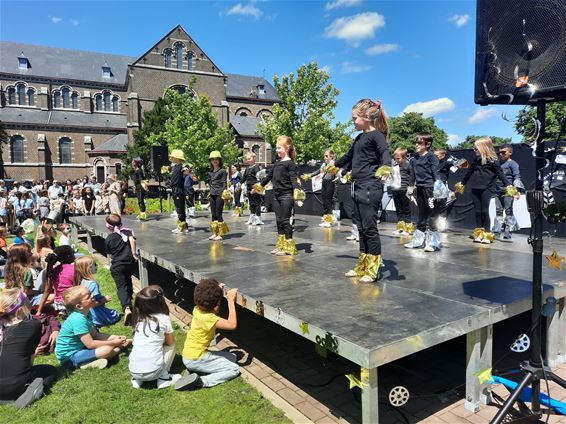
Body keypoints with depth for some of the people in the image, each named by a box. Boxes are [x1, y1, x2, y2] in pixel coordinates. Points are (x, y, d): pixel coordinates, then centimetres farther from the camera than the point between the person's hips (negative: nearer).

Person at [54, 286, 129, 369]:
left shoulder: (86, 314, 2)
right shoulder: (78, 319, -27)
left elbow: (95, 334, 8)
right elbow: (90, 344, -26)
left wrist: (115, 338, -4)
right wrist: (113, 342, -18)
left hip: (79, 348, 10)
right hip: (69, 358, -10)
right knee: (108, 348, -26)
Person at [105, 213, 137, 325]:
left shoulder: (108, 239, 3)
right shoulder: (126, 231, 3)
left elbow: (109, 253, 11)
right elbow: (132, 240, -16)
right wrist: (134, 254, -12)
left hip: (117, 266, -3)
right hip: (130, 263, 3)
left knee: (121, 287, -8)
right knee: (128, 281, 28)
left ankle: (126, 308, -30)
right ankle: (129, 301, 39)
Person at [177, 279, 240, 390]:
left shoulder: (198, 309, -3)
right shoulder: (208, 318, -28)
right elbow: (232, 325, -34)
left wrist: (217, 290, 13)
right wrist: (231, 301, -28)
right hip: (195, 359, -9)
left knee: (232, 357, 14)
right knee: (234, 369, -4)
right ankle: (201, 381, -15)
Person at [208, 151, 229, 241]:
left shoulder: (222, 171, -3)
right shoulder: (210, 172, 14)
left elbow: (224, 183, -7)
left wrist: (224, 194, -14)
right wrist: (211, 191, 15)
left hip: (219, 194, -6)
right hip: (212, 194, 7)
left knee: (218, 214, -6)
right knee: (213, 214, 8)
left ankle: (220, 234, 1)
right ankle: (214, 233, 16)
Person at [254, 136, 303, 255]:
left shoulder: (290, 163, -8)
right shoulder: (277, 163, 14)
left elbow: (294, 179, -17)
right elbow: (269, 176, 24)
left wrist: (298, 196, -28)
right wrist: (258, 187, 31)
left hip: (287, 195, -7)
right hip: (276, 196, 7)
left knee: (285, 221, -4)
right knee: (279, 221, 10)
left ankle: (288, 247, 4)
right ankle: (280, 245, 18)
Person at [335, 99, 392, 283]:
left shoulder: (376, 135, -7)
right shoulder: (359, 138, 18)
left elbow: (385, 152, -26)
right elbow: (349, 156, 34)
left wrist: (385, 167, -47)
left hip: (370, 187, -9)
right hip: (357, 187, 9)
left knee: (369, 227, -5)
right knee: (361, 228, 11)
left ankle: (373, 269, 5)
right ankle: (362, 266, 20)